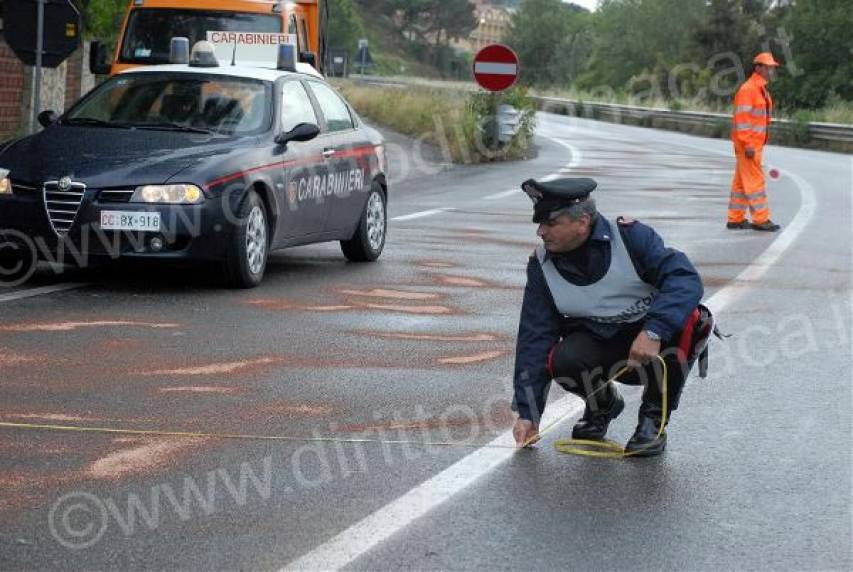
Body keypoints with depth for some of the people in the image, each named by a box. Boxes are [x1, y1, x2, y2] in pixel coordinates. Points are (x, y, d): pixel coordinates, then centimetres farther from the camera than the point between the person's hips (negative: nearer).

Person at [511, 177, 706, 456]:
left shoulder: (629, 235, -16)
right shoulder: (542, 265, -5)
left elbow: (686, 277, -26)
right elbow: (534, 339, -5)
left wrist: (653, 331, -41)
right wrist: (527, 413, -10)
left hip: (651, 340, -2)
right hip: (599, 346, 2)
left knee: (690, 320, -32)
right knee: (563, 359, -30)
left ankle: (654, 416, -11)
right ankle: (602, 403, 7)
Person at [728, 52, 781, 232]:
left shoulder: (761, 90, 17)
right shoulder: (747, 90, -15)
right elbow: (742, 119, -20)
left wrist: (760, 144, 21)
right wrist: (748, 145, -23)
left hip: (755, 144, 10)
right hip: (748, 144, -10)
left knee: (742, 182, 12)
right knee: (755, 180, -7)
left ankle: (735, 219, 16)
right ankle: (761, 219, -5)